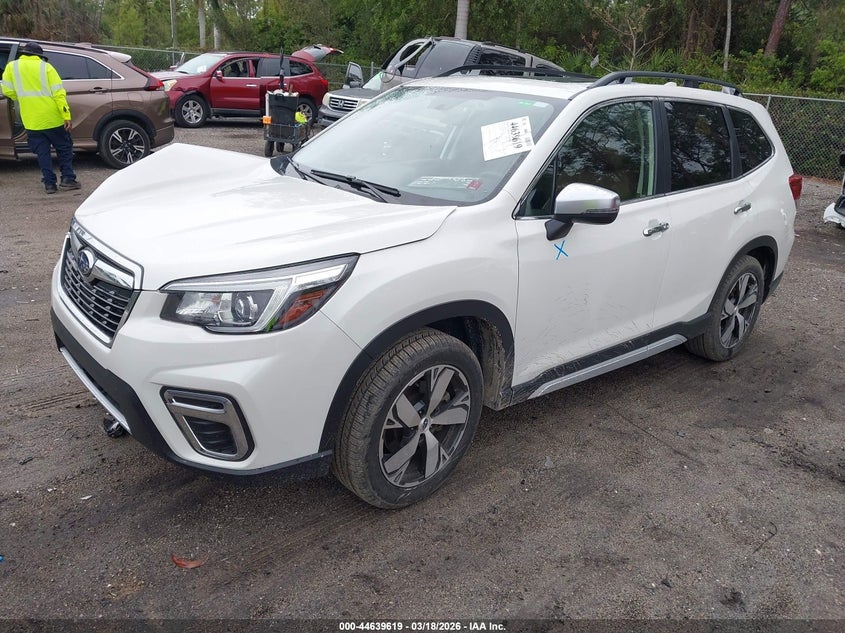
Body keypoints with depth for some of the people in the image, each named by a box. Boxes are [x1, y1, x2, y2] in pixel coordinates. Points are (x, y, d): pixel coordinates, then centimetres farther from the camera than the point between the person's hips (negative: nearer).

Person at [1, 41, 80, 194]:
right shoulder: (46, 67, -2)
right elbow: (58, 93, -10)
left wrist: (21, 98, 19)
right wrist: (66, 115, -12)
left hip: (31, 121, 2)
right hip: (52, 118, -2)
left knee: (42, 152, 9)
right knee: (64, 148, 11)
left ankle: (49, 183, 6)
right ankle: (67, 178, 4)